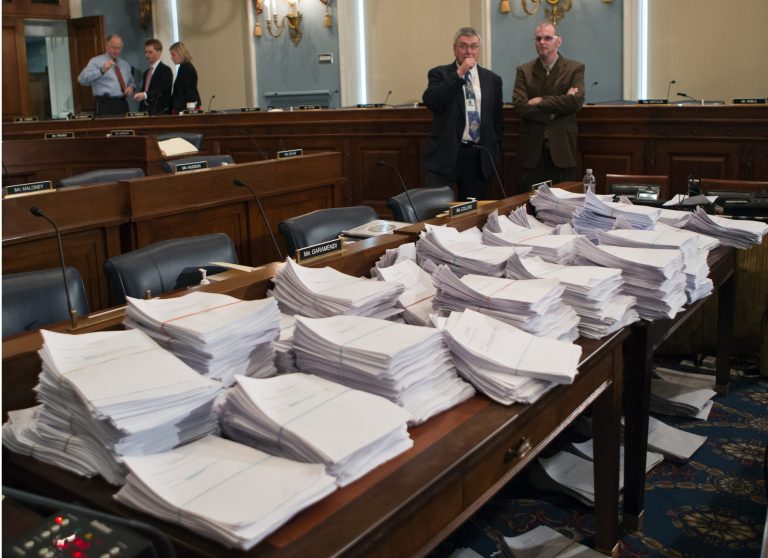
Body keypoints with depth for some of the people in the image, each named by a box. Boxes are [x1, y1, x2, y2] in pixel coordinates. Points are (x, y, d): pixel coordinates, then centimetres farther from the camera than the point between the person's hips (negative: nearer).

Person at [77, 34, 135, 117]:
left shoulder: (125, 64, 20)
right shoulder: (96, 61, 2)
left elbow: (131, 82, 29)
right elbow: (82, 79, -12)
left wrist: (131, 87, 4)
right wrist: (102, 70, -24)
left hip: (123, 104, 5)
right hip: (105, 105, -5)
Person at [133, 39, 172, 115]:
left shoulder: (166, 71, -3)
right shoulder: (146, 73, 20)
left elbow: (162, 89, -17)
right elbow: (143, 91, 21)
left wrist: (145, 95, -32)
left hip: (160, 112, -6)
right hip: (146, 111, 6)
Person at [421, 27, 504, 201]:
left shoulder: (492, 79, 12)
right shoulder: (439, 74, 4)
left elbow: (498, 119, 16)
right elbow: (430, 101, -16)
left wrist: (495, 152, 10)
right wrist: (459, 73, -14)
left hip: (479, 156, 3)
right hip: (445, 155, -3)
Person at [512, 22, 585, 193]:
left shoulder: (575, 68, 5)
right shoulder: (524, 71, 8)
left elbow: (576, 101, -12)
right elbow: (518, 107, -5)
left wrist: (540, 101, -10)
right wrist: (556, 108, -11)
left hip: (562, 149, -1)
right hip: (531, 150, 1)